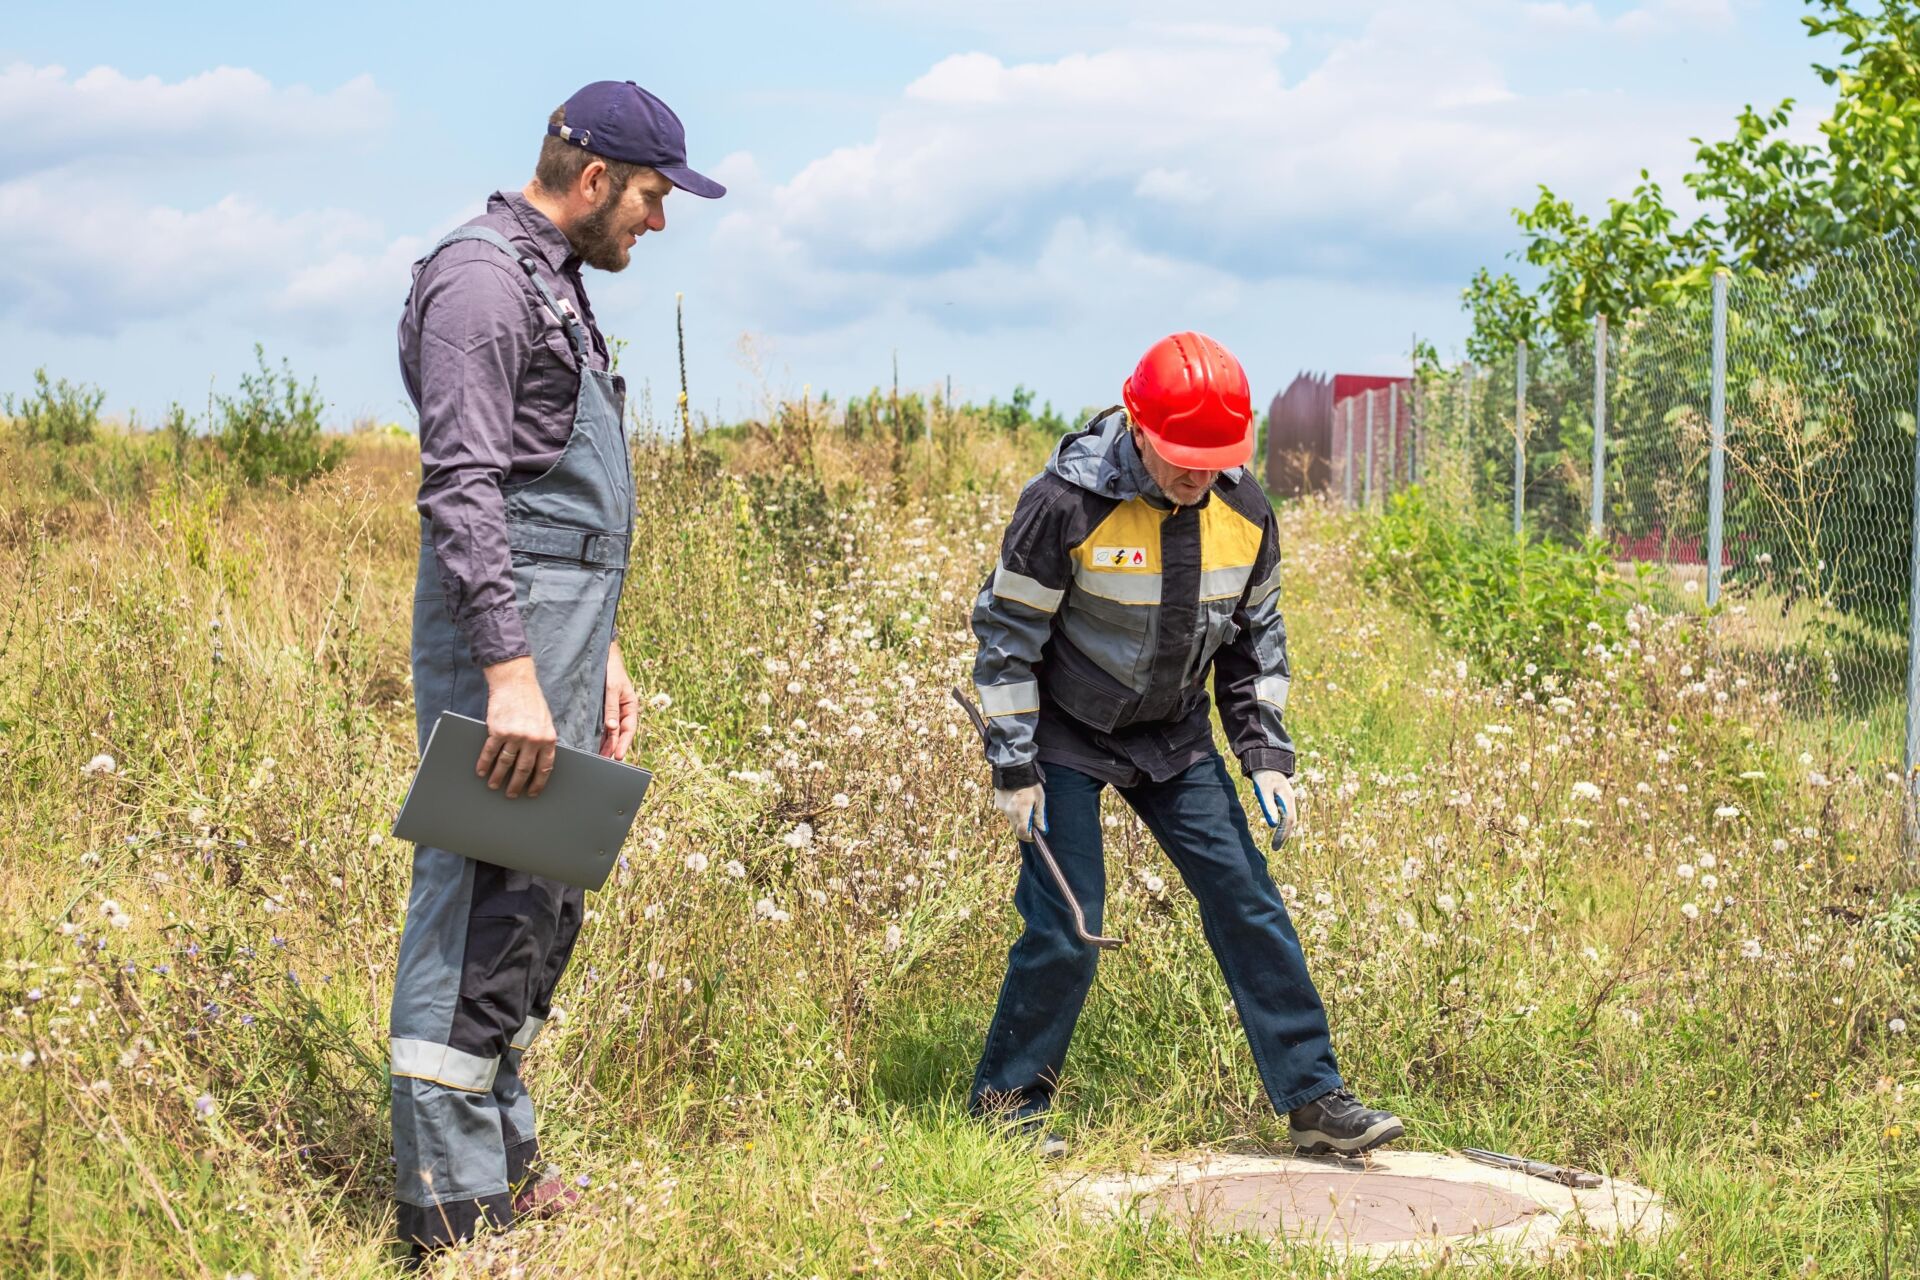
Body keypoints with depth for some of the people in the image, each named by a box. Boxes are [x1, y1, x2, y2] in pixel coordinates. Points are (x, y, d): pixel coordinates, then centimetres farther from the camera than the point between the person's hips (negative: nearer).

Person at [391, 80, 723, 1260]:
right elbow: (461, 490, -20)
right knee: (485, 910, -9)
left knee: (543, 905, 14)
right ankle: (456, 1209, -5)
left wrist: (602, 653, 23)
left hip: (561, 633, 11)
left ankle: (507, 1164, 23)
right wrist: (512, 670, -25)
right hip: (505, 631, -11)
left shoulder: (555, 285, 21)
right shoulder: (483, 277, -11)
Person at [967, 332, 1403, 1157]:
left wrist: (1267, 755, 0)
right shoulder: (1066, 504, -24)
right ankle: (1006, 1102, 12)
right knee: (1065, 932, -7)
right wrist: (1013, 769, -14)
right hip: (1067, 735, -4)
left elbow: (1255, 635, 6)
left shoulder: (1244, 510, -8)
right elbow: (1007, 633, -14)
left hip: (1175, 736, 5)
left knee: (1248, 905, -2)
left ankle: (1312, 1096, 6)